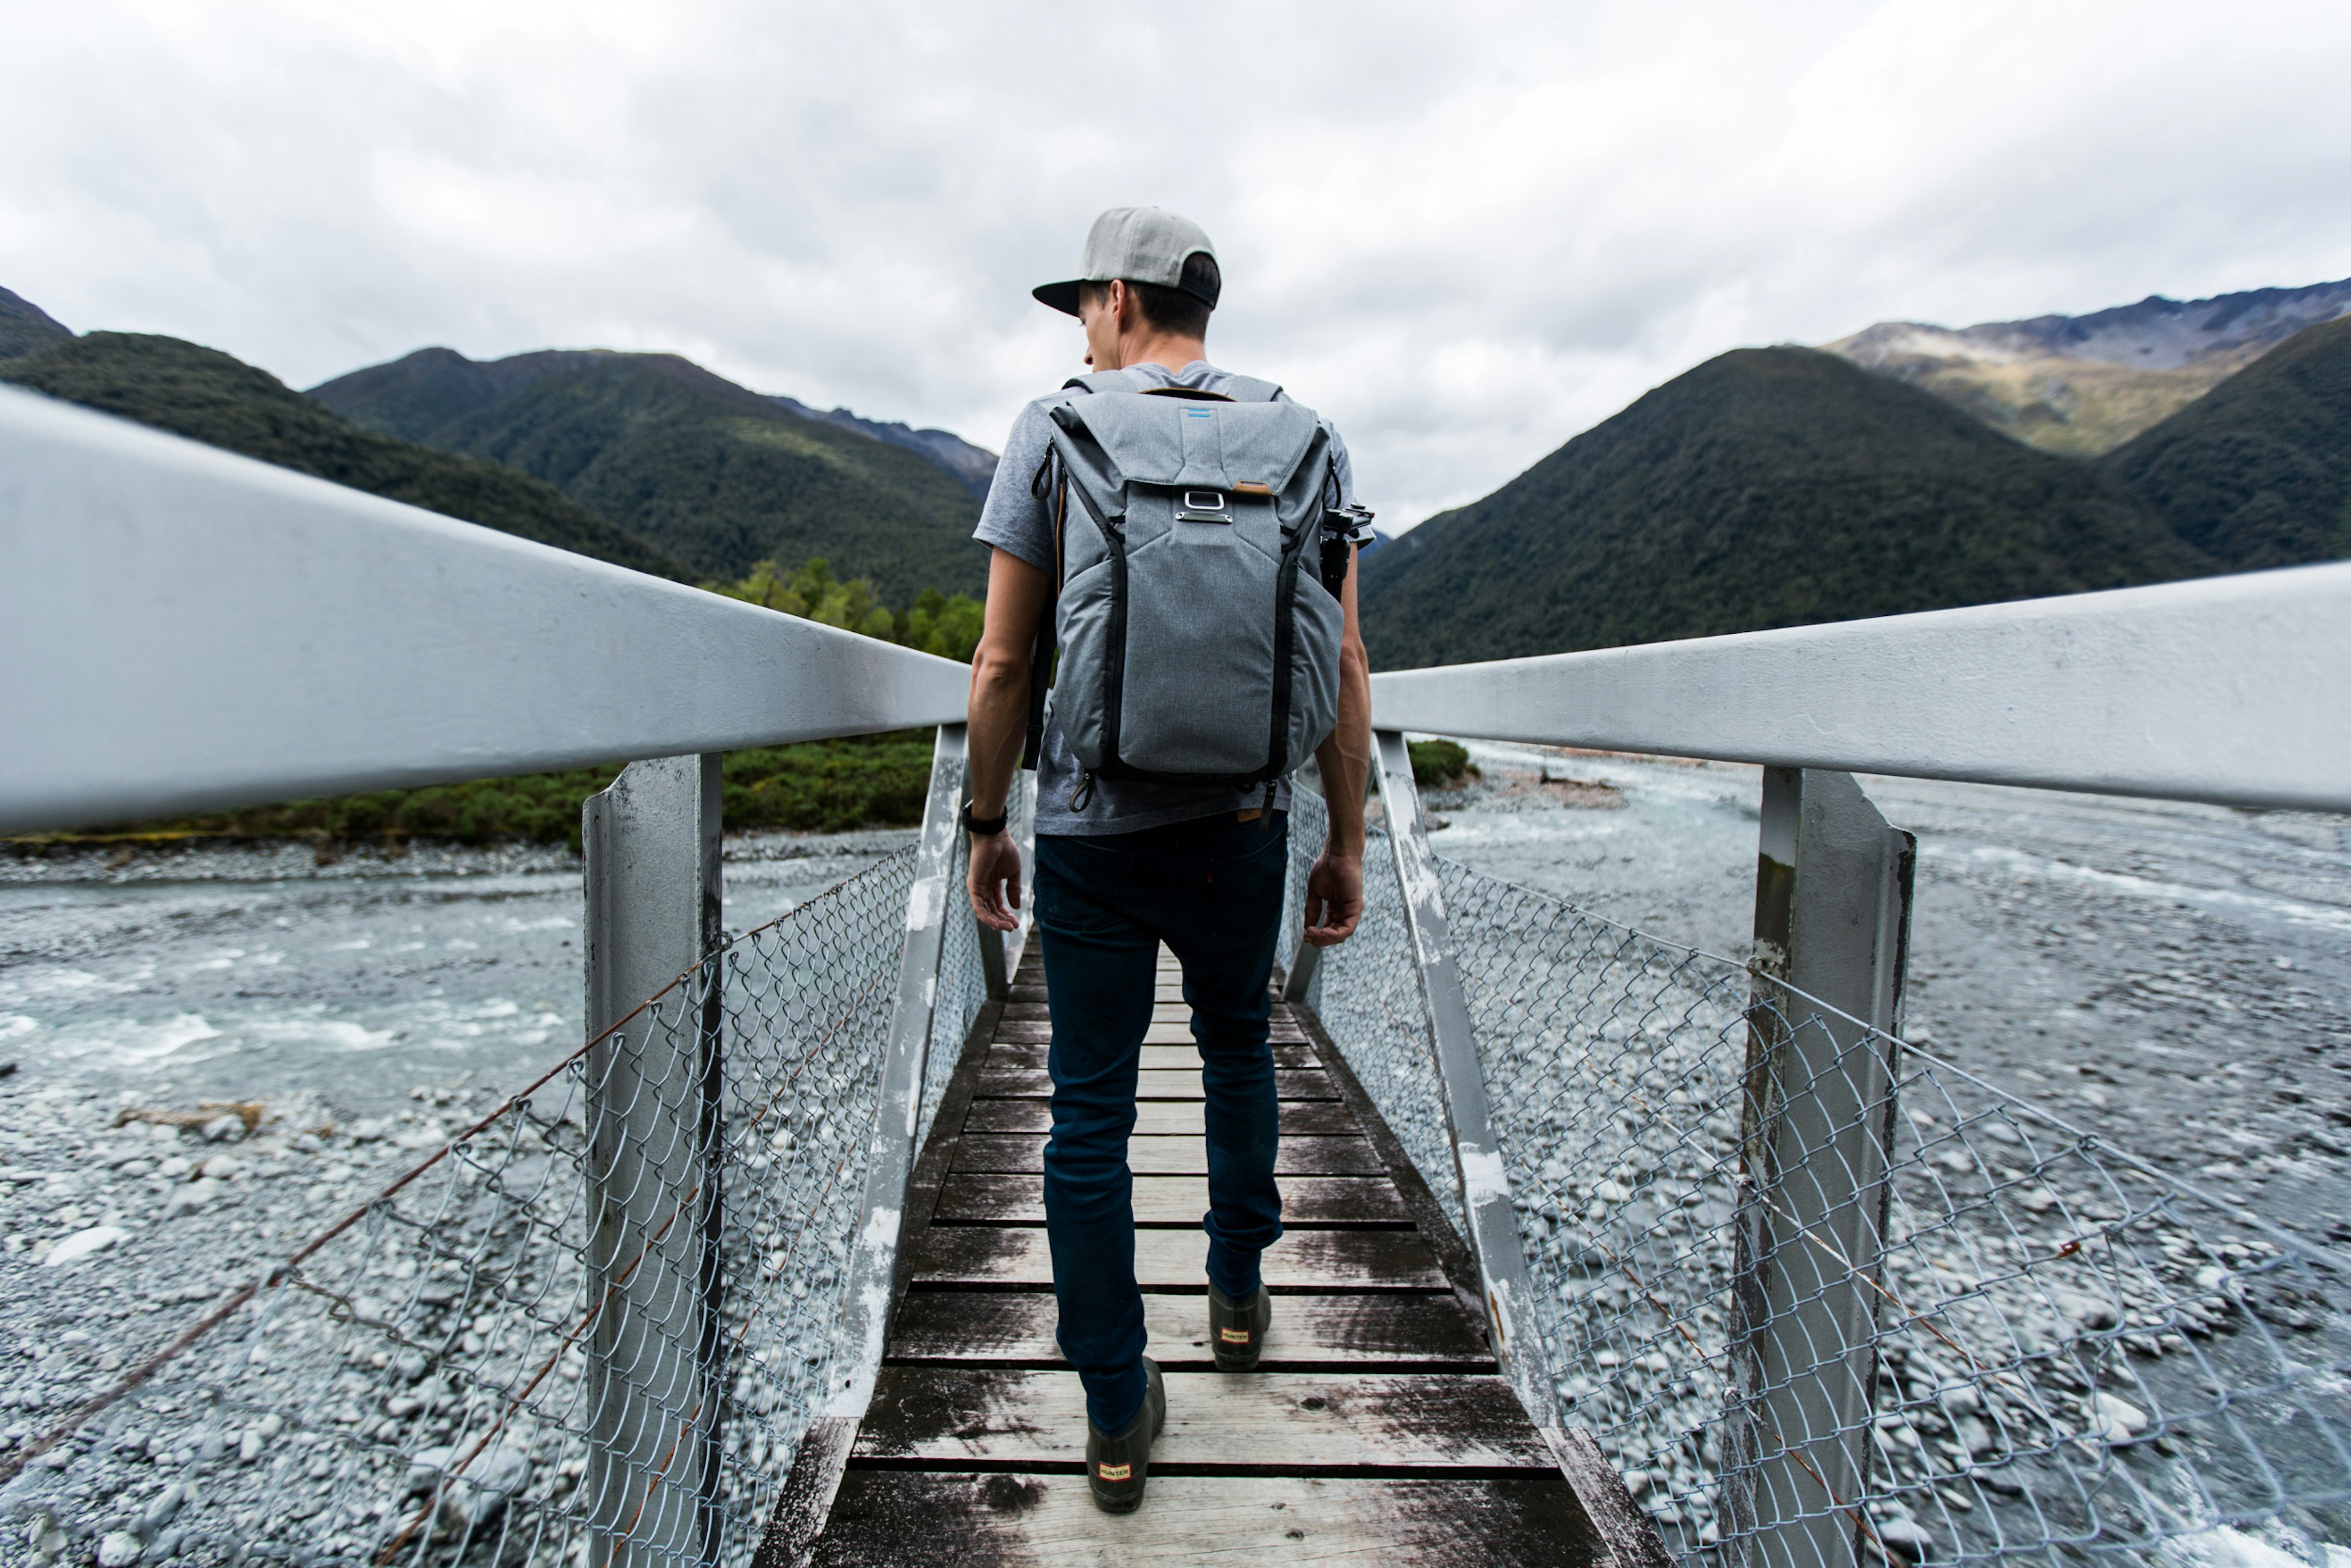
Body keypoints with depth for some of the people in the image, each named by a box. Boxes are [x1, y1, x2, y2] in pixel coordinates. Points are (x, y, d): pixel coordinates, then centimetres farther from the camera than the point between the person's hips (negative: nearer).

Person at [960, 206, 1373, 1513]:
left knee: (1092, 1114, 10)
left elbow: (1003, 663, -5)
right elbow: (1345, 662, -1)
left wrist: (986, 826, 6)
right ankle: (1239, 1293, 42)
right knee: (1239, 1045, 27)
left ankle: (1119, 1419, 22)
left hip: (1089, 830, -2)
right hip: (1245, 824, 3)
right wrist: (1348, 842, 6)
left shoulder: (1053, 430, -2)